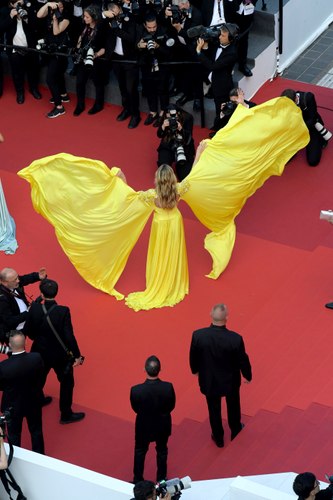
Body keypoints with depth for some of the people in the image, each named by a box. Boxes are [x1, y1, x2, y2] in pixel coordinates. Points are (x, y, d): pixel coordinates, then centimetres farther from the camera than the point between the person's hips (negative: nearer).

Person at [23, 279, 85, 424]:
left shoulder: (34, 309, -19)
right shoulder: (63, 311, -27)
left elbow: (27, 331, -7)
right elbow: (69, 336, -25)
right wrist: (77, 355, -12)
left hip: (40, 352, 3)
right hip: (60, 355, -3)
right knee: (67, 382, 19)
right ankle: (66, 415, 29)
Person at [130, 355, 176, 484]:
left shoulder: (136, 390, -33)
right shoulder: (168, 387, -30)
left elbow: (135, 408, -13)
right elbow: (171, 406, -12)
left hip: (144, 425, -1)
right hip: (163, 425, 1)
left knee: (140, 451, 26)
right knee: (162, 451, 27)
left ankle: (138, 480, 44)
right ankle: (161, 479, 45)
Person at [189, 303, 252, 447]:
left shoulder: (198, 335, -28)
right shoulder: (235, 339, -32)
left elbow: (193, 358, -10)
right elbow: (243, 360, -15)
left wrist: (195, 370, 13)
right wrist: (248, 375, 6)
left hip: (209, 381, 1)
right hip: (230, 381, 0)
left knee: (214, 409, 24)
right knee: (233, 406, 29)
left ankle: (218, 438, 44)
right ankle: (235, 431, 52)